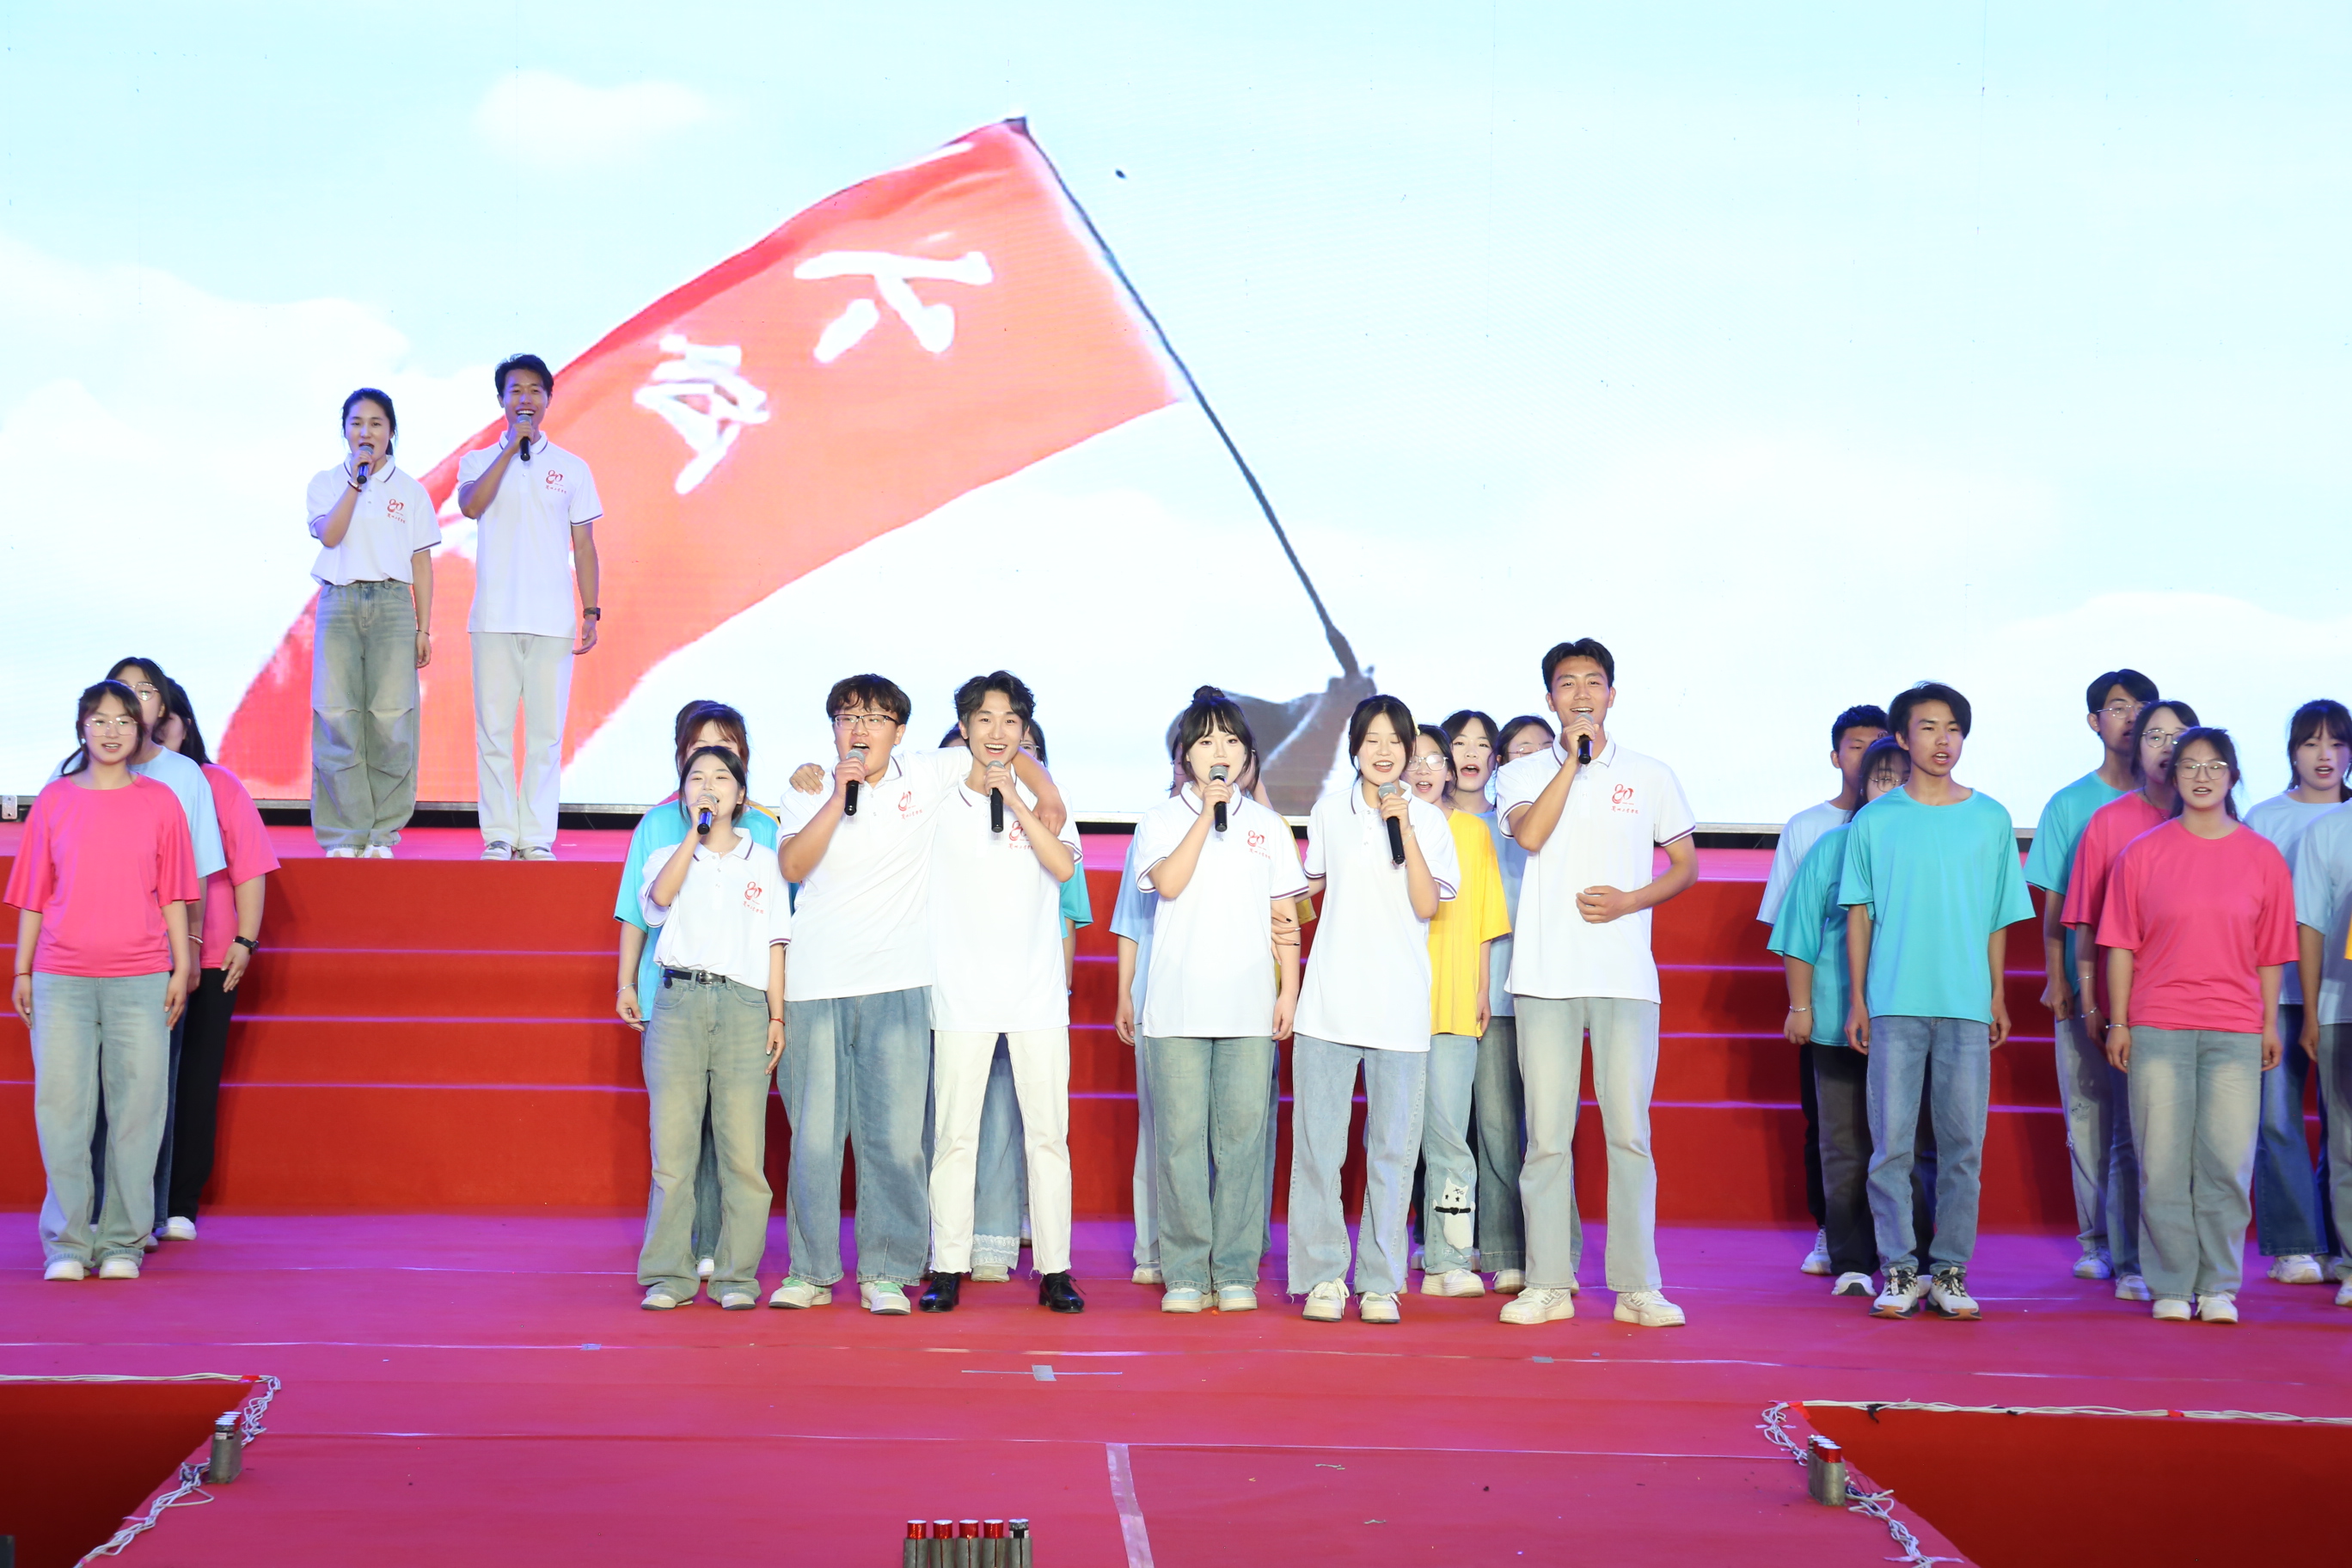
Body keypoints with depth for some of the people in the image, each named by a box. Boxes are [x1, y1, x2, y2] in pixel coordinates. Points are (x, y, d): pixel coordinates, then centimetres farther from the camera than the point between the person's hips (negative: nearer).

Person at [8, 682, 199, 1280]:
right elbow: (34, 894, 10)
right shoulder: (55, 800, 8)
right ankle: (66, 1242, 4)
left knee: (137, 1107, -1)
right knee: (62, 1107, -2)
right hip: (61, 978, 0)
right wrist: (21, 971, 6)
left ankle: (123, 1242, 7)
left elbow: (173, 893, 8)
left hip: (140, 979, 0)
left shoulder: (159, 800, 7)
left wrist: (183, 965, 4)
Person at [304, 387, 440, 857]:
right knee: (338, 716, -7)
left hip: (393, 606, 0)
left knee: (391, 718, -8)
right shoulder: (326, 482, 10)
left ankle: (382, 833, -1)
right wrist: (356, 480, -9)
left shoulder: (410, 491, 11)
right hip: (339, 604, 0)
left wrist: (424, 628, 4)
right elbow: (329, 535, -8)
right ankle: (344, 833, -2)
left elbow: (422, 563, 10)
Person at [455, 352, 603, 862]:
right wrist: (512, 445, -10)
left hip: (552, 623, 0)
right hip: (494, 619, 0)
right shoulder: (479, 461, 9)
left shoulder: (571, 468, 11)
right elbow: (470, 505, -12)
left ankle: (538, 838, 3)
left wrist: (591, 611, 3)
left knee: (546, 733, -2)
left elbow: (584, 546, 11)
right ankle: (499, 836, 4)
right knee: (493, 731, -1)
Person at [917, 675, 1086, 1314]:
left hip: (1037, 994, 1)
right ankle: (947, 1269, 4)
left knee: (1047, 1133, 0)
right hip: (962, 993, -1)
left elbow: (1063, 865, -11)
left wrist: (1013, 799, -13)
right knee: (954, 1134, -2)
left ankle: (1054, 1271, 5)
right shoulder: (938, 801, 6)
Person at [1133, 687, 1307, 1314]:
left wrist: (1289, 988, 5)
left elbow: (1283, 915, 14)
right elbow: (1169, 883, -11)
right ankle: (1185, 1270, 2)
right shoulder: (1161, 819, 7)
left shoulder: (1267, 825, 13)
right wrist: (1206, 813, -10)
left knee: (1243, 1133, -3)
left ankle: (1236, 1270, 4)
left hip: (1249, 1007, 2)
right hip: (1177, 1005, -1)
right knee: (1180, 1136, -4)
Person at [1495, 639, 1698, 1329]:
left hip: (1626, 978, 0)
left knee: (1630, 1133, -2)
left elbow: (1685, 865, 12)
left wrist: (1629, 901, -5)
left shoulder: (1651, 776, 10)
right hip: (1546, 978, 0)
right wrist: (1573, 757, -10)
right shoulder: (1522, 775, 8)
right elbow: (1530, 835, -12)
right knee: (1546, 1136, 1)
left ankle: (1638, 1285, 3)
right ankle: (1548, 1283, 7)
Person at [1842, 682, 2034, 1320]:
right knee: (1892, 1141, -2)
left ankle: (1951, 1272, 9)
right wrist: (1857, 999, 2)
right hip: (1894, 1001, -1)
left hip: (1967, 1004, 1)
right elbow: (1859, 914, 7)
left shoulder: (1991, 819, 9)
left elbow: (1999, 917, 13)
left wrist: (1997, 994, 8)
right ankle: (1898, 1271, 5)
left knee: (1963, 1142, 1)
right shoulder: (1875, 821, 6)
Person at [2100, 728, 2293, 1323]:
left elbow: (2271, 951, 10)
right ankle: (2171, 1288, 9)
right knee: (2162, 1163, 1)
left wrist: (2270, 1024, 8)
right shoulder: (2143, 852, 4)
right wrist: (2118, 1022, -1)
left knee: (2227, 1163, -1)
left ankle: (2218, 1287, 9)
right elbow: (2122, 944, 4)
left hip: (2235, 1032, 1)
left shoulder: (2262, 857, 7)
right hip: (2157, 1028, -1)